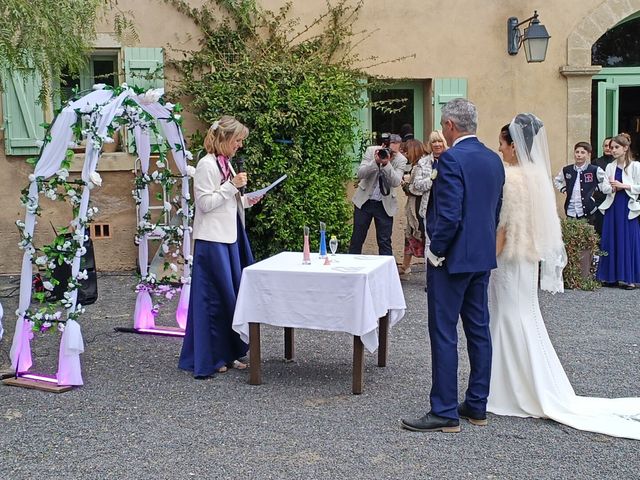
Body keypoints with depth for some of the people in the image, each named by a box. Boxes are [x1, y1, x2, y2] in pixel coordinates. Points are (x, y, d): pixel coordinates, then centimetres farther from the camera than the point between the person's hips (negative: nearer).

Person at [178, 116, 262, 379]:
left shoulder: (226, 163, 15)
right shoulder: (207, 164, -12)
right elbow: (205, 203, -17)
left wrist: (245, 200, 7)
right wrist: (232, 185, -18)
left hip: (230, 238, 9)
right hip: (213, 241, -9)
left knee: (231, 295, 12)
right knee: (214, 299, -3)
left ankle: (227, 353, 22)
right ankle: (208, 359, 7)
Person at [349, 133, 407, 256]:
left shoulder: (401, 160, -8)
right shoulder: (371, 151, -7)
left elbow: (396, 182, -20)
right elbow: (360, 174, -15)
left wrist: (386, 163, -32)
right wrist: (375, 161, -30)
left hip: (385, 204, -1)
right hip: (364, 200, 1)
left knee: (385, 242, 2)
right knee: (357, 239, 8)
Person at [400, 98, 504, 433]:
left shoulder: (451, 159, -17)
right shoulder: (494, 160, 10)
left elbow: (449, 215, -23)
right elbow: (496, 210, 15)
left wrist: (436, 251, -10)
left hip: (452, 258, -9)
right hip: (483, 257, 9)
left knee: (443, 334, -2)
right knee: (479, 330, 13)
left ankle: (444, 412, 4)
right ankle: (477, 405, 23)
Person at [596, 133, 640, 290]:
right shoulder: (610, 167, 11)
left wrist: (623, 186, -13)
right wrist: (611, 188, -9)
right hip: (612, 207, 4)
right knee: (611, 241, 3)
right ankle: (612, 276, 11)